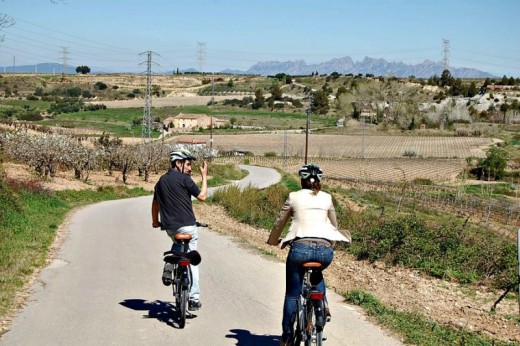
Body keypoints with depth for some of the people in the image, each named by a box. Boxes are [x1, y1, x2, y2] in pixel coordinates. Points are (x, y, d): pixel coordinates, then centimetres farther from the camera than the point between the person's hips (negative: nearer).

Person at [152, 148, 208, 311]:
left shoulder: (161, 181, 13)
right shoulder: (183, 179, -8)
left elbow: (155, 203, 21)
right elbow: (202, 196, -5)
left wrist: (155, 221, 36)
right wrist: (204, 176, 6)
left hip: (169, 227, 6)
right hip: (186, 225, -6)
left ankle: (169, 270, 17)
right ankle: (194, 298, 1)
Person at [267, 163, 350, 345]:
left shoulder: (294, 197, 10)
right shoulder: (327, 198, 15)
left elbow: (279, 223, 18)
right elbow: (334, 225, 27)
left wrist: (273, 240, 36)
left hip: (301, 247, -2)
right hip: (325, 249, 2)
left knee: (292, 294, 14)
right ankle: (323, 306, 18)